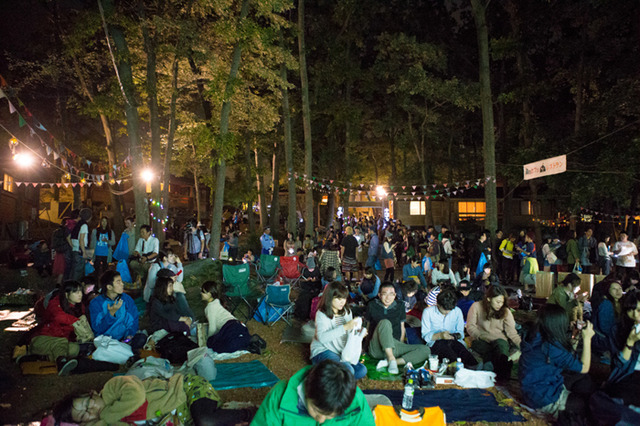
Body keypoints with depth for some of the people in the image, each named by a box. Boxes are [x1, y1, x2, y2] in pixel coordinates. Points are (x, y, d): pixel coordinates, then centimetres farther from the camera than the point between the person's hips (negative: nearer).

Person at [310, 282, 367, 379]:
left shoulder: (347, 311, 8)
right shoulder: (322, 314, -12)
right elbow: (322, 337, -29)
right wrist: (345, 327, -34)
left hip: (342, 351, 7)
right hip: (323, 351, -7)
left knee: (362, 371, -15)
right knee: (347, 370, -30)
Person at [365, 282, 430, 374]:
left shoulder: (400, 306, 12)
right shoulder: (372, 306, 6)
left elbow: (402, 328, 17)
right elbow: (367, 326, 12)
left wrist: (401, 345, 8)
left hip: (395, 347, 3)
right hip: (377, 348, -3)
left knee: (425, 350, -19)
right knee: (385, 322, -32)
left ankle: (391, 362, -29)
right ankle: (391, 360, -32)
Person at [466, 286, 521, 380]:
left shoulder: (505, 311, 10)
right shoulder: (476, 307, 3)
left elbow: (512, 332, 2)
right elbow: (470, 327, 1)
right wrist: (482, 336, -15)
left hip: (500, 340, 1)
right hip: (481, 341, -1)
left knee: (500, 343, -35)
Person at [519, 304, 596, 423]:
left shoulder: (535, 337, -5)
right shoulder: (552, 347, -29)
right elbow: (583, 368, -17)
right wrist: (587, 338, -11)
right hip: (543, 399, -8)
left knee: (582, 378, 14)